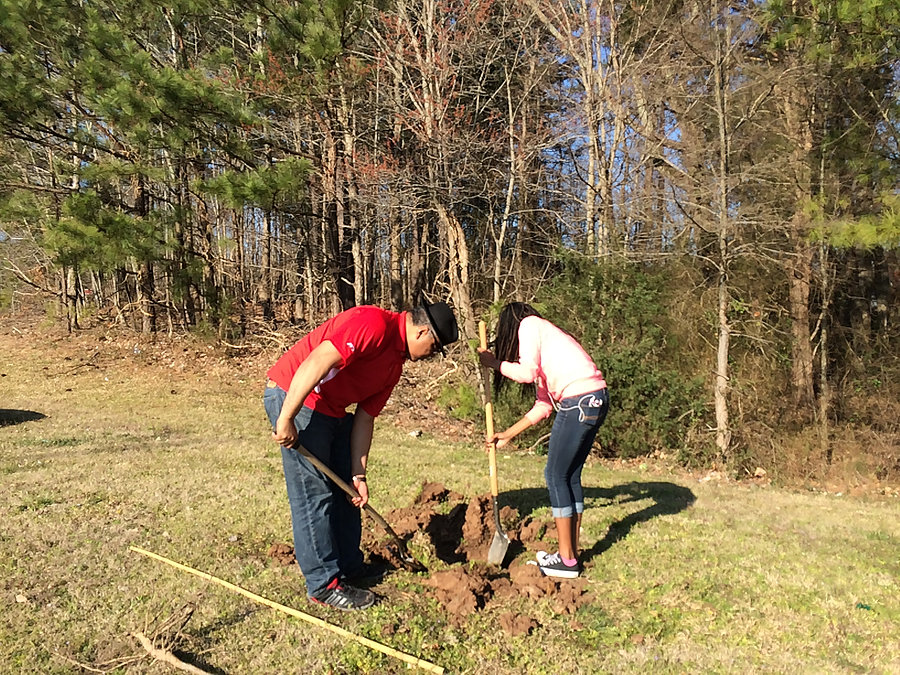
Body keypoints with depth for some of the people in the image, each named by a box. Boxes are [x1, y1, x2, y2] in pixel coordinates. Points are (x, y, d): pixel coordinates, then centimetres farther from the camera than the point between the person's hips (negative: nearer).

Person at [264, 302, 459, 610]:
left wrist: (359, 474, 6)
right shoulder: (374, 324, -21)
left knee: (346, 491, 15)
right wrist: (286, 419, -28)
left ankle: (350, 567, 29)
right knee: (314, 494, -4)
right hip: (293, 397, -10)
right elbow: (316, 363, -29)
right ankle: (324, 584, 8)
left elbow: (364, 419, 10)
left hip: (332, 410, 10)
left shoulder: (394, 365, 9)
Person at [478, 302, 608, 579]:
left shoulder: (529, 324, 4)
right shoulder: (544, 336, 28)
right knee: (570, 475, 14)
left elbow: (527, 373, -12)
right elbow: (544, 405, 24)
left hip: (579, 401, -9)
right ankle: (571, 554, 21)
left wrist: (493, 363, 4)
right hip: (595, 400, 9)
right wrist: (508, 434, 25)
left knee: (556, 475, -1)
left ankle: (566, 561, 5)